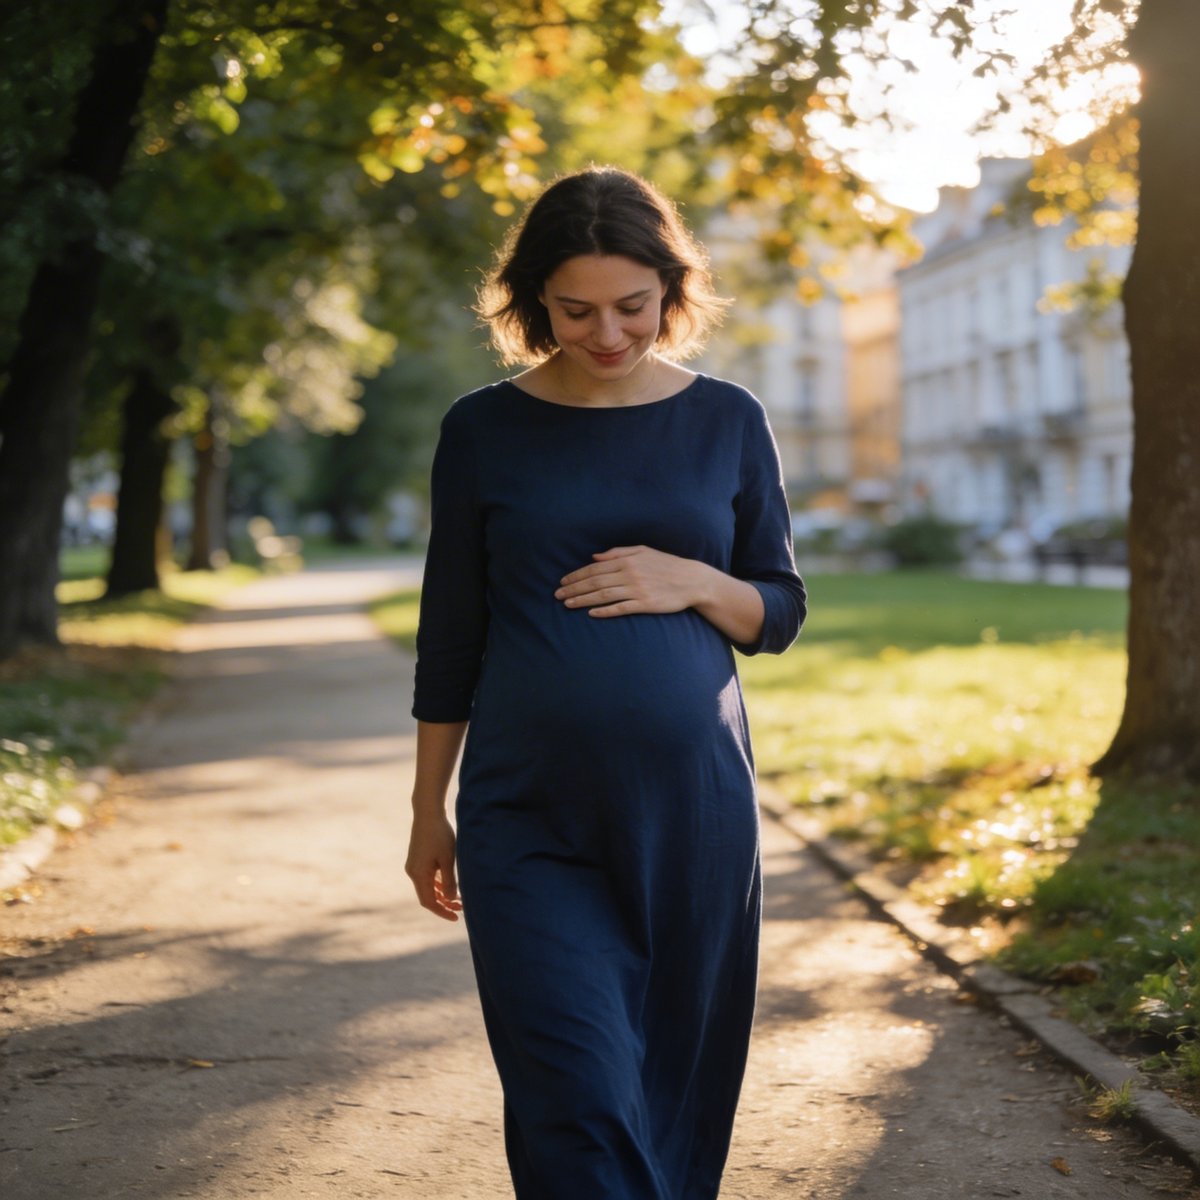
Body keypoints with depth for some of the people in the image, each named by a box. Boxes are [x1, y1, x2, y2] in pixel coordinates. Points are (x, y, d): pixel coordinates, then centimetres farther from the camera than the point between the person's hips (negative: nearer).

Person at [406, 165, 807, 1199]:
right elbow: (450, 637, 7)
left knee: (676, 1084, 8)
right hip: (530, 815, -1)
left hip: (694, 806, 1)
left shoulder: (727, 422, 4)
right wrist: (429, 809, 8)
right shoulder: (484, 431, 2)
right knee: (578, 1093, -8)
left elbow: (780, 614, 9)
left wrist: (697, 585, -11)